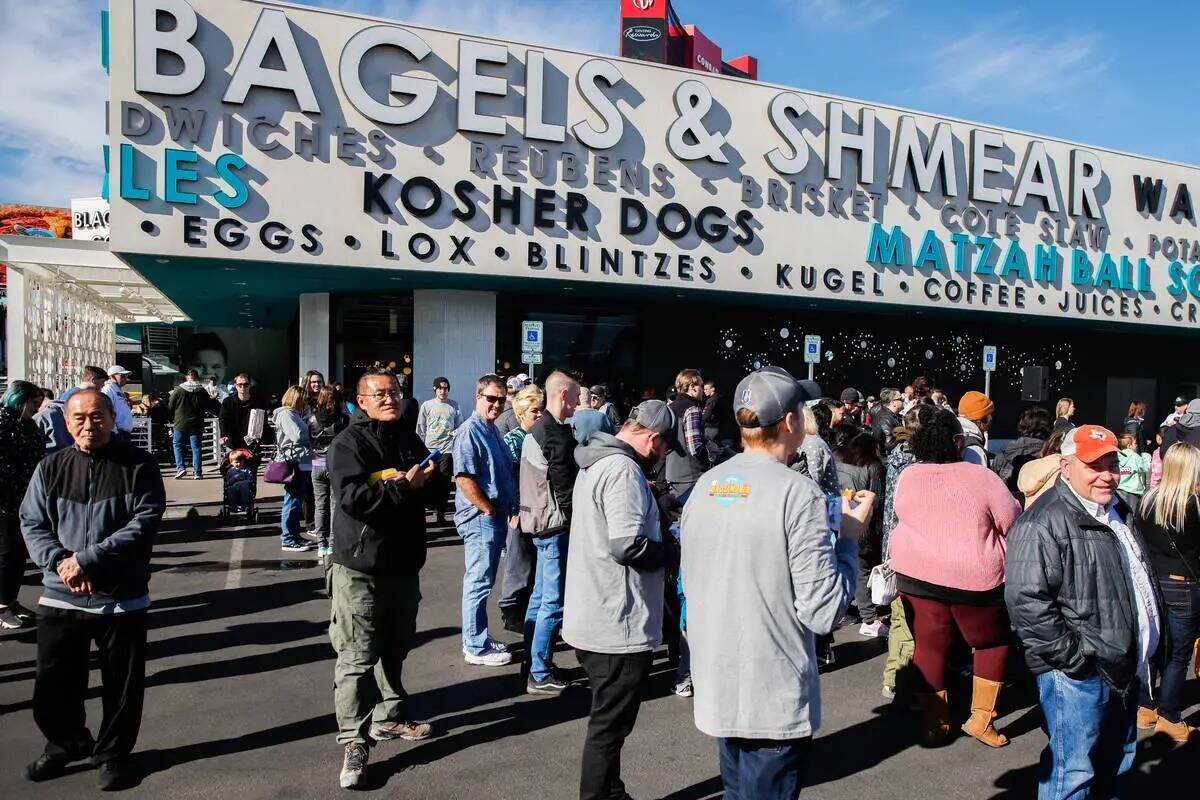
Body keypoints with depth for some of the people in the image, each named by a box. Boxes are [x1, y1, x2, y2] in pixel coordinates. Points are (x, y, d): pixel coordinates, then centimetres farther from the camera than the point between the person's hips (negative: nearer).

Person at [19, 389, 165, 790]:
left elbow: (144, 522, -14)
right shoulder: (51, 467, 3)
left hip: (122, 597, -2)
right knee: (52, 683, 14)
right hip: (60, 596, 3)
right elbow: (31, 522, 3)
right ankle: (66, 743, 40)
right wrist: (59, 561, -15)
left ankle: (113, 753, 30)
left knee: (122, 685, 9)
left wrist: (86, 559, -18)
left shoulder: (138, 466, -7)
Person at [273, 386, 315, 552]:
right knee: (292, 502, -5)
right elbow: (298, 436, -20)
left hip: (301, 464, 10)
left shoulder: (293, 414, 19)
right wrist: (310, 437, -1)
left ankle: (294, 537, 23)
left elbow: (302, 434, 14)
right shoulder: (286, 414, -12)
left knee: (296, 501, 15)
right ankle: (288, 541, 1)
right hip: (293, 463, -10)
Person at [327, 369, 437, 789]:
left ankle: (389, 716, 36)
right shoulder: (348, 443, -10)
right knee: (357, 657, -4)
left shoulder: (410, 439, 12)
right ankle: (354, 742, 5)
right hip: (360, 567, -7)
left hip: (404, 563, 7)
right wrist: (404, 486, -22)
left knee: (395, 649, 19)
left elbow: (437, 491, 11)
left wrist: (427, 480, -11)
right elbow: (351, 496, -24)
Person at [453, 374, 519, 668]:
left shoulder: (493, 430, 15)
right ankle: (476, 648, 9)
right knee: (479, 582, -1)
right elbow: (464, 478, -21)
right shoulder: (469, 431, -14)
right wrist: (490, 511, -17)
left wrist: (511, 511, 13)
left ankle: (478, 638, 28)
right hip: (480, 518, -9)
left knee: (484, 581, 17)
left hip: (497, 517, 9)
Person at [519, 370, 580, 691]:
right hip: (556, 524, -11)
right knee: (554, 602, -3)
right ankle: (540, 675, 4)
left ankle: (534, 662, 28)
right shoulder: (557, 434, -18)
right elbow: (566, 486, -19)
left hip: (540, 521, 11)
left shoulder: (537, 429, 13)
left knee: (541, 596, 18)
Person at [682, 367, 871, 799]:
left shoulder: (705, 486, 1)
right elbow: (824, 612, -18)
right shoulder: (798, 493, -18)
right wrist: (850, 536, -6)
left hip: (716, 690, 6)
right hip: (774, 701, -6)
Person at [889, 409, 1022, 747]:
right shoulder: (982, 477, -12)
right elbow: (1012, 523, -4)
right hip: (973, 579, -3)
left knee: (928, 645, 11)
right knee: (992, 642, 18)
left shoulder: (907, 478, -1)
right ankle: (981, 718, 19)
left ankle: (934, 723, 17)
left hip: (916, 573, 3)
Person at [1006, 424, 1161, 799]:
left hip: (1124, 667, 9)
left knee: (1116, 761, 23)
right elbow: (1027, 601, -27)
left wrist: (1146, 647, 20)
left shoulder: (1116, 512, 10)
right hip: (1079, 674, -9)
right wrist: (1073, 658, -23)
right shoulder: (1045, 523, -21)